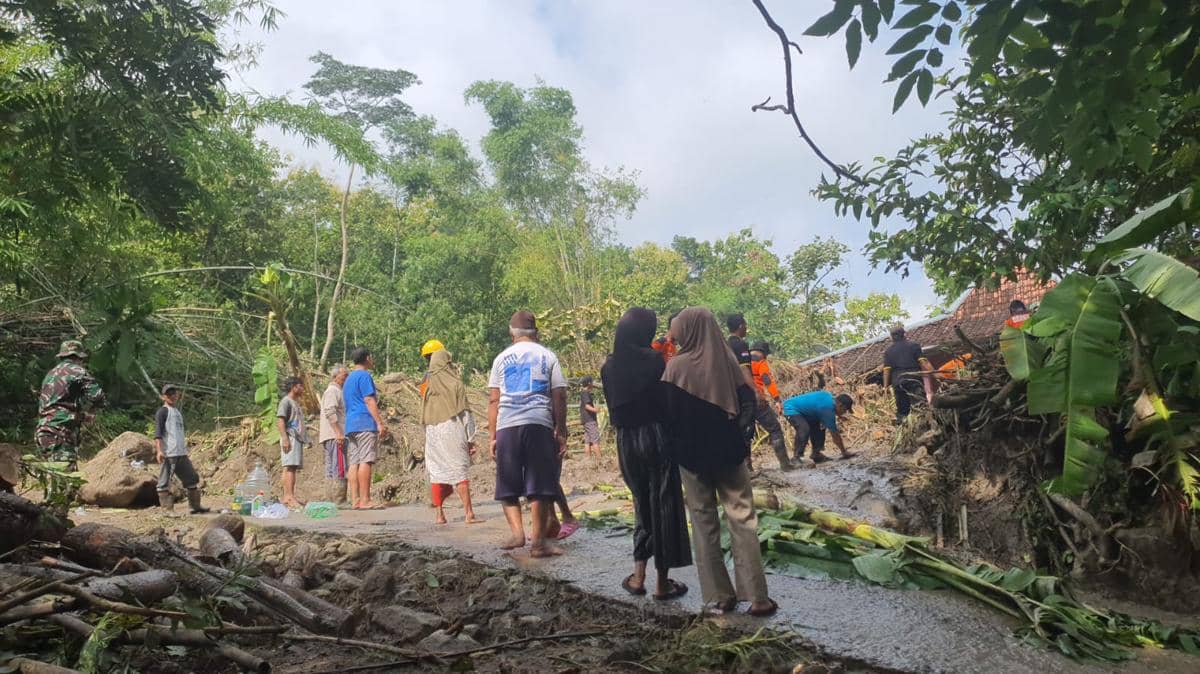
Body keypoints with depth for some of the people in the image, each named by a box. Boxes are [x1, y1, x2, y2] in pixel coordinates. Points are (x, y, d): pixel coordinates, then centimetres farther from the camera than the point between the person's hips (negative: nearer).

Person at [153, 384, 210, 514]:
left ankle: (195, 506, 21)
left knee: (192, 478, 13)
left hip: (181, 453, 9)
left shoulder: (178, 412, 20)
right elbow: (158, 432, -13)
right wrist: (159, 450, -23)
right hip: (168, 453, -9)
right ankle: (168, 509, -1)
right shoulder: (162, 411, -4)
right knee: (164, 482, -3)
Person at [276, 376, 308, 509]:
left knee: (293, 467, 8)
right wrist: (284, 438, -20)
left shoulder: (296, 402, 23)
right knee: (289, 467, -13)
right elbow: (280, 420, -13)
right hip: (290, 437, -9)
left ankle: (288, 496, 10)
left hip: (298, 438, 9)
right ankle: (289, 497, -18)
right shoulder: (285, 401, -5)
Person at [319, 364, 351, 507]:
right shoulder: (333, 390, -7)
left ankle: (330, 500, 10)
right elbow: (330, 411, -20)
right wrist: (338, 432, -26)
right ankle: (339, 500, -15)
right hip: (335, 436, -11)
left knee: (331, 470, 9)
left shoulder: (336, 391, 24)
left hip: (334, 436, 11)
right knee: (340, 469, -13)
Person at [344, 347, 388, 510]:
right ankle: (365, 500, -15)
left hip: (350, 425, 9)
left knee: (354, 463, 4)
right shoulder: (364, 376, -5)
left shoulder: (349, 378, 24)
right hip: (365, 424, -9)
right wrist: (380, 423, -14)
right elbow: (369, 401, -13)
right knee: (365, 461, -11)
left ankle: (357, 500, 2)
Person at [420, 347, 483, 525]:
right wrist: (471, 439, 1)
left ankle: (439, 514, 11)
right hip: (452, 431, -3)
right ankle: (469, 513, -7)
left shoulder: (428, 384, 6)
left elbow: (423, 415, 7)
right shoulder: (456, 384, -3)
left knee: (436, 472, 9)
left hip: (432, 432, 3)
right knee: (459, 470, -3)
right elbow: (465, 413, -3)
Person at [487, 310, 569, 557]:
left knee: (507, 486, 11)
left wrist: (493, 436, 13)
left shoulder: (501, 358, 12)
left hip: (506, 426, 1)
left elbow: (493, 401, 9)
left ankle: (517, 531, -4)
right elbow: (559, 397, 3)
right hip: (540, 425, -1)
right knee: (539, 486, 2)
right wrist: (561, 432, 7)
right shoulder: (548, 356, 9)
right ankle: (538, 541, 2)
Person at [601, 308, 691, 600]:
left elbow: (613, 406, 9)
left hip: (626, 441, 5)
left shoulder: (609, 366, 3)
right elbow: (668, 397, -11)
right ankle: (662, 582, 11)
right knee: (664, 504, 5)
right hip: (656, 436, -5)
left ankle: (638, 577, 18)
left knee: (642, 503, 18)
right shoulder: (652, 358, -11)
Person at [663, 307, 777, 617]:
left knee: (704, 521, 10)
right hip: (728, 450, 1)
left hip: (692, 453, -1)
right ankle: (756, 596, 4)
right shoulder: (727, 360, -4)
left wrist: (677, 443, 5)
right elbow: (749, 401, -6)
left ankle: (720, 595, 13)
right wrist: (733, 428, 3)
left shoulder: (677, 366, -9)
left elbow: (667, 411, -8)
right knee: (742, 518, 5)